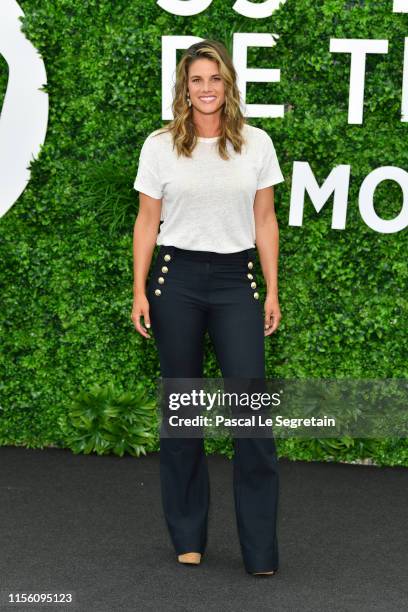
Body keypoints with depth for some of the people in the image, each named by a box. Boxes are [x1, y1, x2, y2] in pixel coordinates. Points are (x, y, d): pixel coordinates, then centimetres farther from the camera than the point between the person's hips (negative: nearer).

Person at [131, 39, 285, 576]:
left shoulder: (256, 143, 4)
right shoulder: (160, 146, 2)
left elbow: (265, 221, 7)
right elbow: (147, 222, 4)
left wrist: (272, 291, 4)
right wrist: (139, 291, -1)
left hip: (236, 281, 0)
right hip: (176, 279, 0)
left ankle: (261, 550, 3)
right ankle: (187, 537, 19)